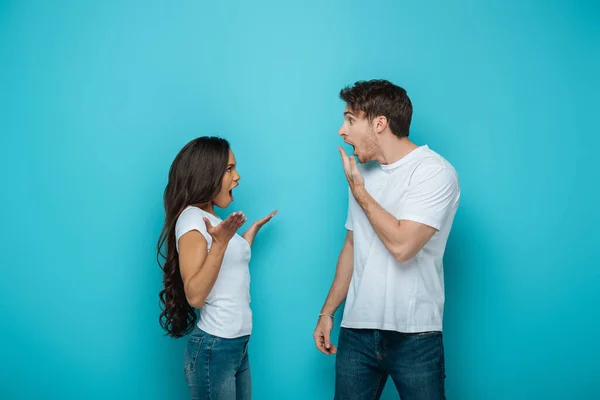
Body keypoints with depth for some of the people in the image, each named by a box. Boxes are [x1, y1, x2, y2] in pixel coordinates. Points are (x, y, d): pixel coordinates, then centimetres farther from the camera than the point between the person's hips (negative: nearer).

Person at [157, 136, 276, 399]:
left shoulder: (212, 218, 13)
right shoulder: (192, 218, -13)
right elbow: (195, 295, -21)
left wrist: (254, 229, 23)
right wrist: (220, 242, -29)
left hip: (237, 344, 9)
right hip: (213, 348, -9)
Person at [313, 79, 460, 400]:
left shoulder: (434, 172, -10)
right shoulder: (363, 174, 12)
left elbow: (401, 245, -20)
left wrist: (359, 191, -9)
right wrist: (327, 312, 17)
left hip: (414, 336, -6)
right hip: (356, 331, 6)